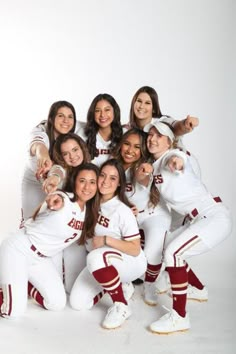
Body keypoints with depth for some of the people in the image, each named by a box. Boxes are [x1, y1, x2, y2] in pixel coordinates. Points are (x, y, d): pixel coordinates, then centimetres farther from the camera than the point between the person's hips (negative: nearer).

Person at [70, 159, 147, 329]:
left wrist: (106, 240, -28)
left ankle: (121, 306, -17)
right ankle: (117, 285, 20)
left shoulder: (122, 211, -22)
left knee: (96, 258, -37)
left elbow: (135, 249, -20)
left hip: (131, 262, -7)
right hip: (102, 265, 7)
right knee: (78, 303, -4)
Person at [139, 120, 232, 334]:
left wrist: (176, 162, -59)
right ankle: (198, 290, 39)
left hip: (215, 216, -9)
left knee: (173, 252, -20)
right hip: (198, 220, 10)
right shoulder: (154, 165, 14)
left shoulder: (172, 154, -14)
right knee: (166, 249, 19)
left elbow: (178, 159, -38)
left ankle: (180, 318, -12)